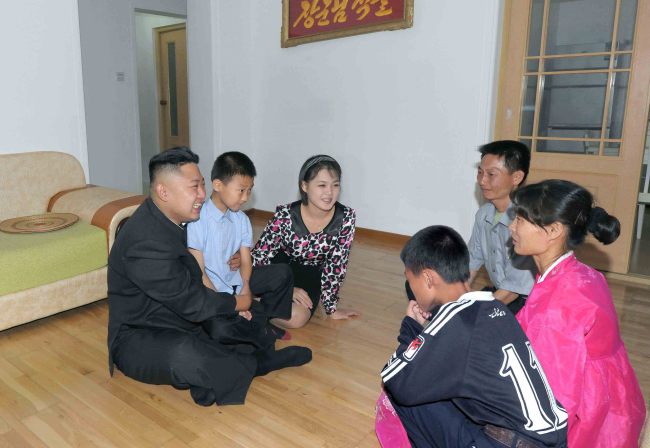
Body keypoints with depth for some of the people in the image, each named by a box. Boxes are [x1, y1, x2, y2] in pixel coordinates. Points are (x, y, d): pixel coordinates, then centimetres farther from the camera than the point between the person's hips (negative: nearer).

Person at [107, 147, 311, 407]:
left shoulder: (173, 219, 1)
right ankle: (256, 362, -14)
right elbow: (194, 304, -25)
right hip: (139, 339, -9)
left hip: (181, 315, 9)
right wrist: (237, 303, -8)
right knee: (185, 355, -40)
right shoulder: (146, 244, -29)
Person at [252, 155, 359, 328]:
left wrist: (331, 307, -7)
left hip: (310, 275, 1)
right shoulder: (285, 215, -26)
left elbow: (336, 264, -13)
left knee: (296, 318, -23)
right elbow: (259, 256, -17)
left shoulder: (346, 218, -21)